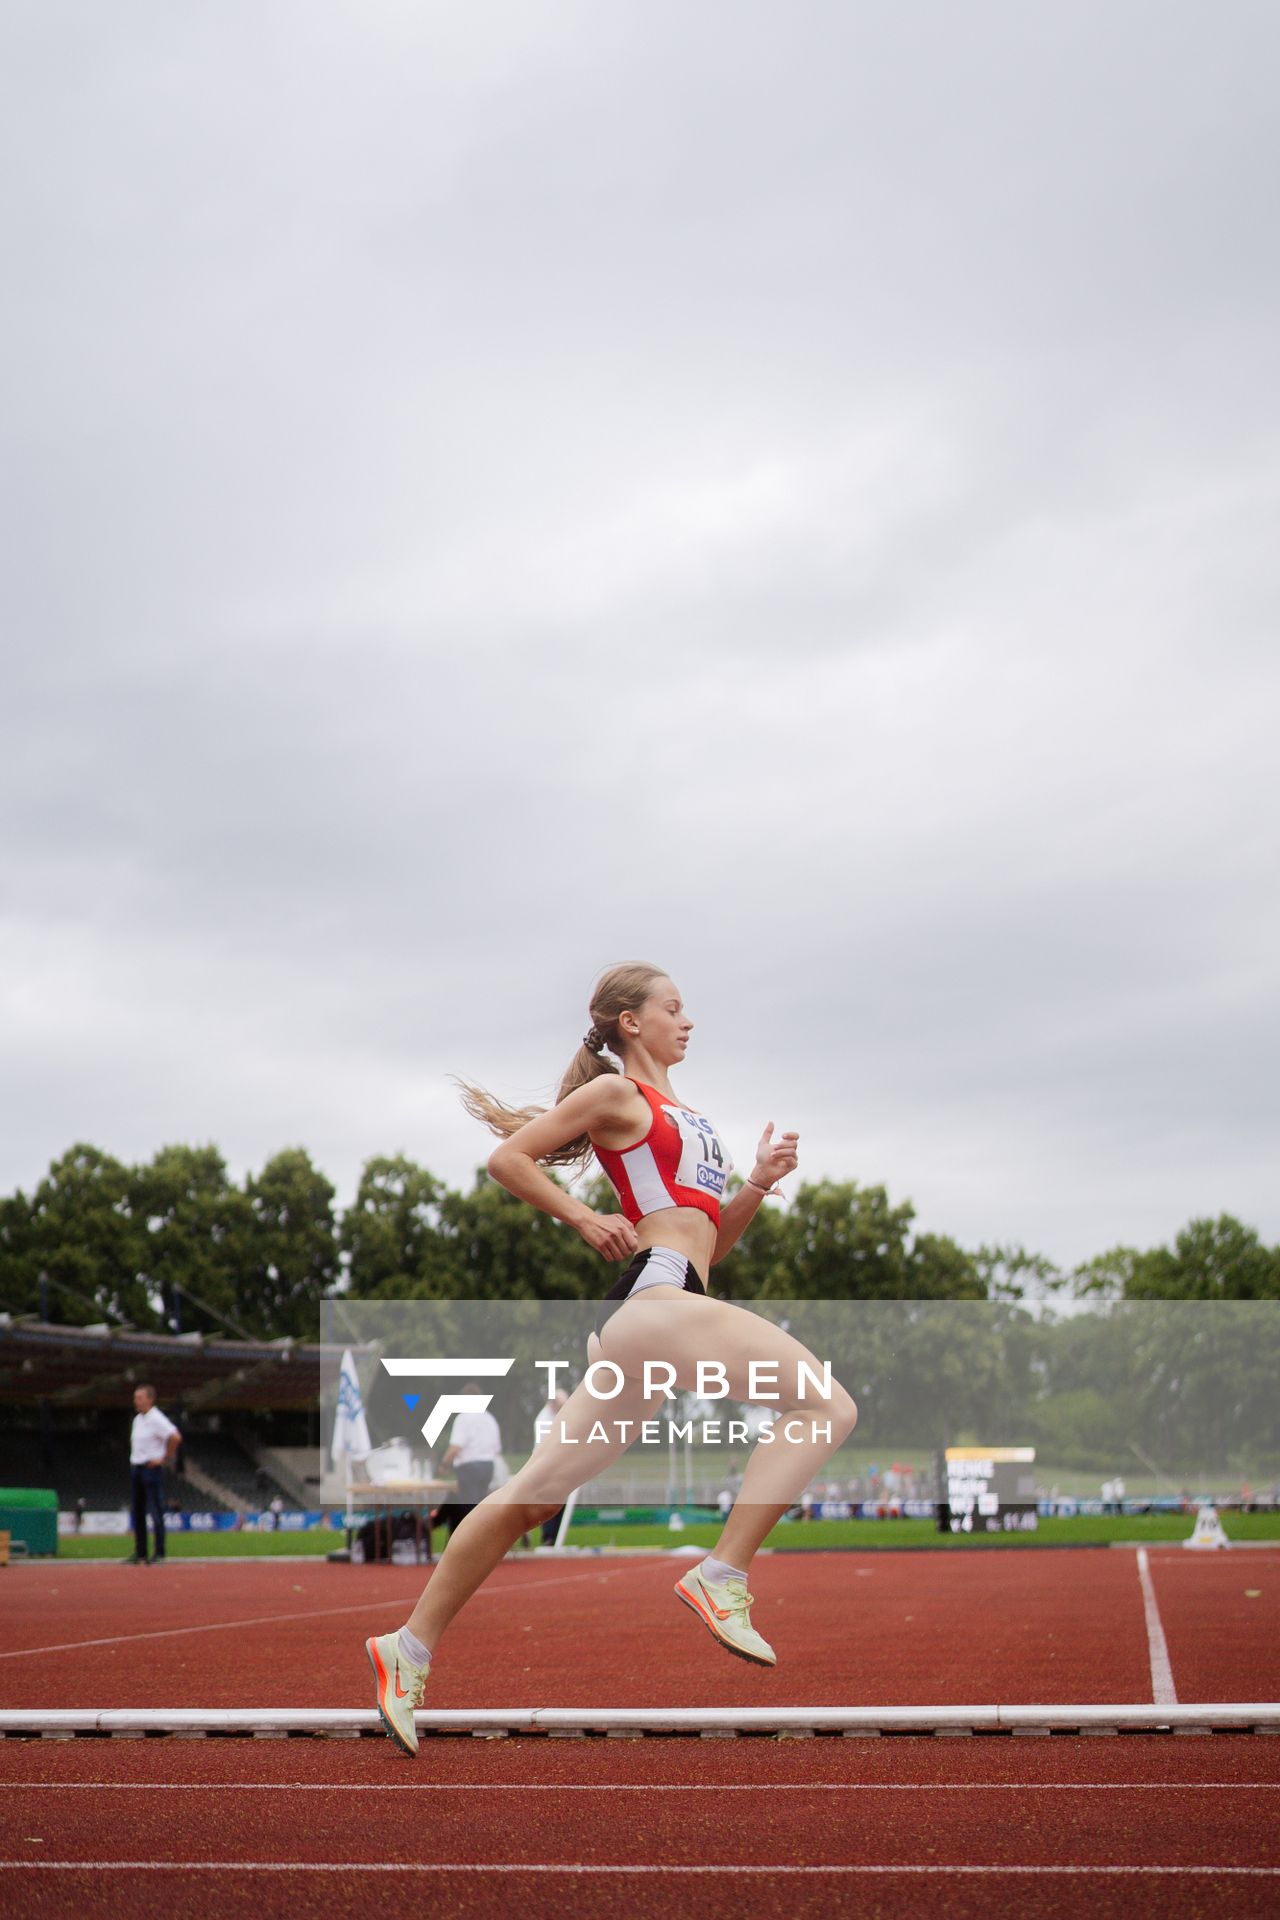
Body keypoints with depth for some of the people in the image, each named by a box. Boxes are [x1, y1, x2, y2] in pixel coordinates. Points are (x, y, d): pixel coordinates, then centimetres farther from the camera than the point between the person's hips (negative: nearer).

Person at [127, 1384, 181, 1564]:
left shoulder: (157, 1419, -13)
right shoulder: (137, 1419, 13)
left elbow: (176, 1437, -25)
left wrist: (165, 1459, -18)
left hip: (151, 1468, -9)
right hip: (136, 1468, 9)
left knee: (156, 1512, -6)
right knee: (138, 1513, 11)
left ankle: (159, 1554, -3)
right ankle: (139, 1554, 17)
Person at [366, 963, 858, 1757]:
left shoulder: (678, 1114, 28)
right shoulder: (616, 1094, 4)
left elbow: (709, 1239, 25)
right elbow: (508, 1158, 1)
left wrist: (759, 1183, 11)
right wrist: (586, 1219, -3)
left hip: (669, 1309, 9)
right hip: (652, 1296, -9)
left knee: (535, 1493, 9)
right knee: (826, 1402, -19)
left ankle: (412, 1646, 14)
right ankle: (724, 1576, -20)